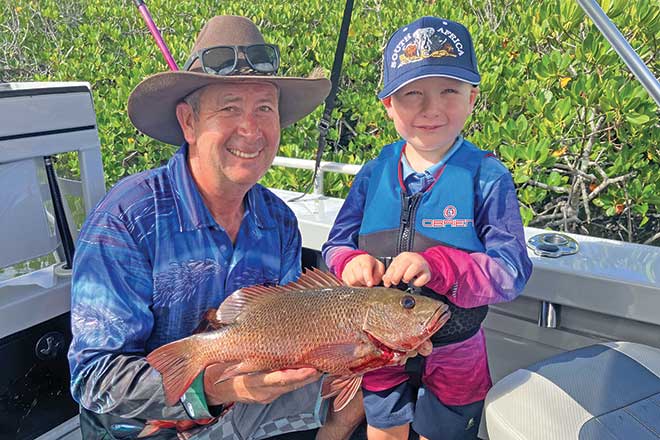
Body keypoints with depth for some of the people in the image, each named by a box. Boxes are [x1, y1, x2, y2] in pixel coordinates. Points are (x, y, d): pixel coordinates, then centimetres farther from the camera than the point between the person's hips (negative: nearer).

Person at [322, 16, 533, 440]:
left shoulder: (488, 178, -15)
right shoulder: (374, 174, -7)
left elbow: (512, 271, -20)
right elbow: (335, 245, -2)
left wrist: (439, 266, -36)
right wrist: (351, 263, -26)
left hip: (454, 353, -2)